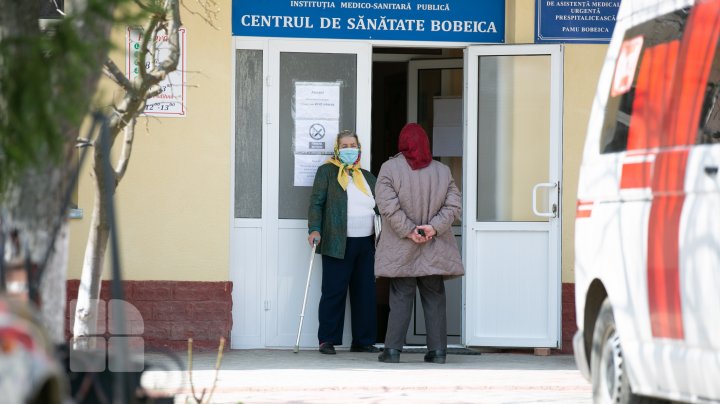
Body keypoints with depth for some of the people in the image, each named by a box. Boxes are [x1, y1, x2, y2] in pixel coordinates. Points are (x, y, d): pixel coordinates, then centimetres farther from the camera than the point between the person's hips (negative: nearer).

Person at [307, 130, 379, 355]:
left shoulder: (367, 176, 21)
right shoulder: (327, 172, 7)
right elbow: (316, 203, 0)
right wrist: (314, 229, -12)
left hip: (366, 243, 5)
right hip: (338, 243, -5)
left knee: (365, 292, 3)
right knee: (334, 292, -7)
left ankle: (363, 341, 9)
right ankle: (327, 340, -3)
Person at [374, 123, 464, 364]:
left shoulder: (389, 169, -5)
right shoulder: (443, 171, 5)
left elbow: (389, 206, -14)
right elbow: (453, 205, -2)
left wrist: (409, 231, -11)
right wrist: (434, 227, -10)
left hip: (401, 251, -2)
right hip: (435, 252, 2)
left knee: (400, 298, 3)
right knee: (435, 299, 7)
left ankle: (393, 349, 0)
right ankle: (438, 350, 5)